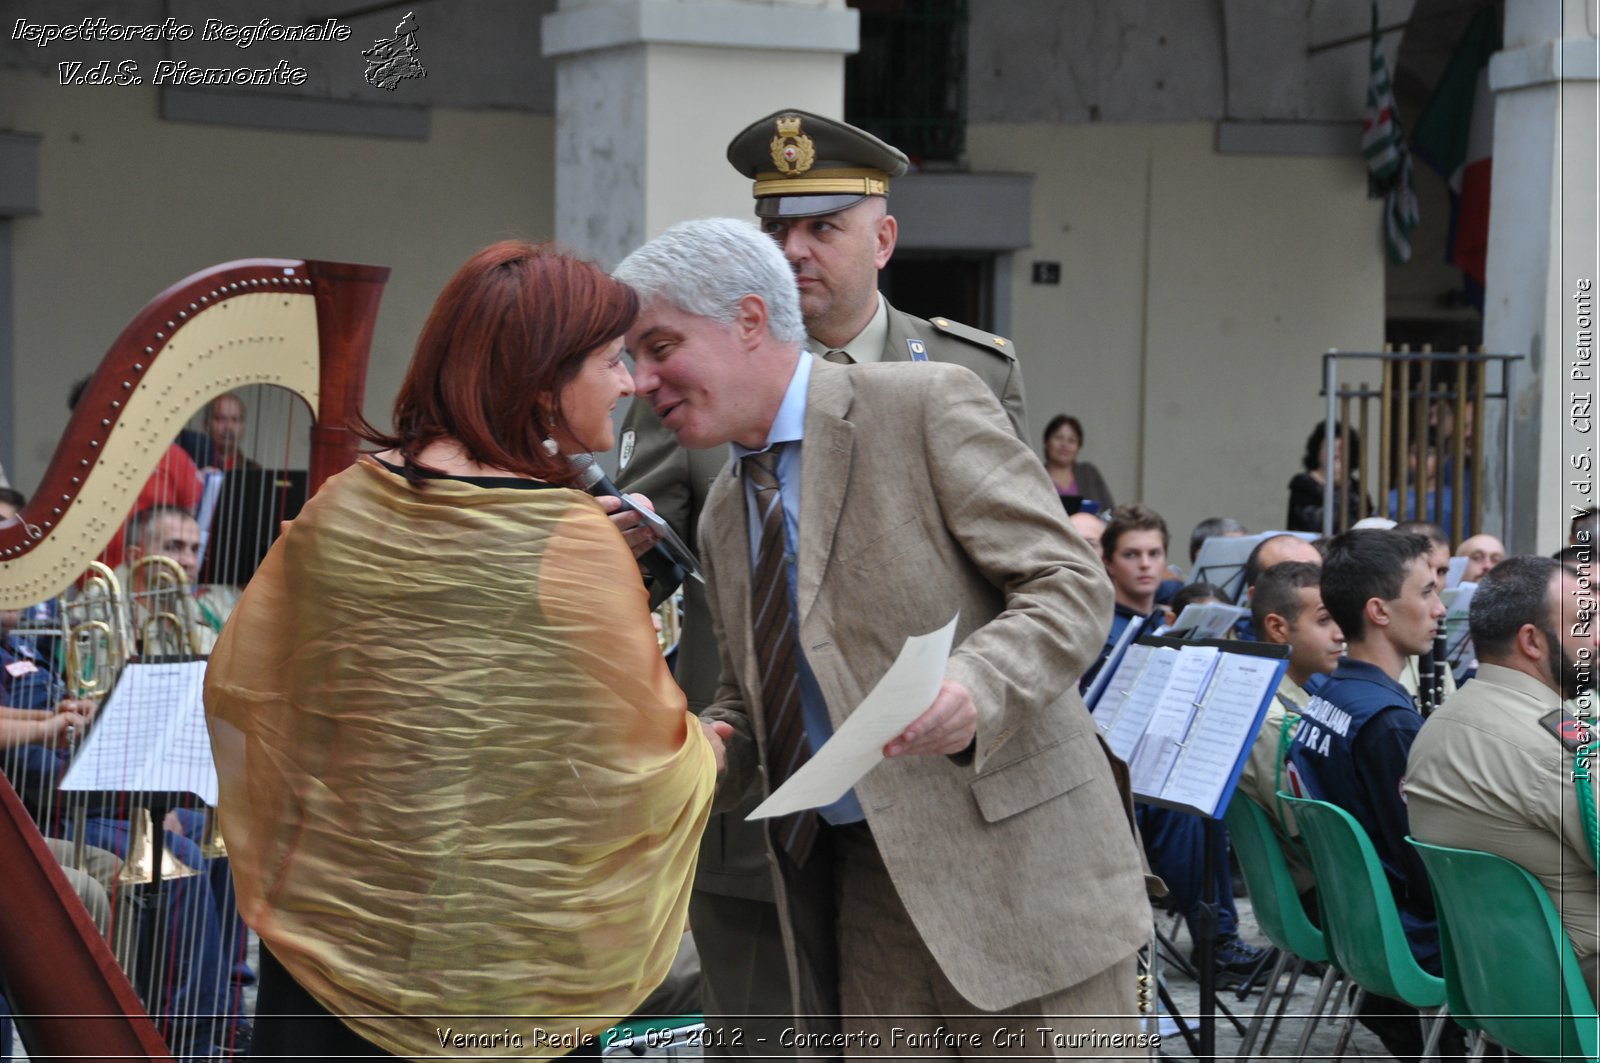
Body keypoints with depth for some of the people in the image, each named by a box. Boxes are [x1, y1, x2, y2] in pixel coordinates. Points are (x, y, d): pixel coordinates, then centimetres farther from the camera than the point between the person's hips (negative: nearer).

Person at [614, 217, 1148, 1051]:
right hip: (866, 884, 6)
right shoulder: (724, 514, 15)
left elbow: (1071, 585, -11)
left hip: (1012, 855, -6)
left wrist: (976, 688, -30)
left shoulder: (929, 407, -6)